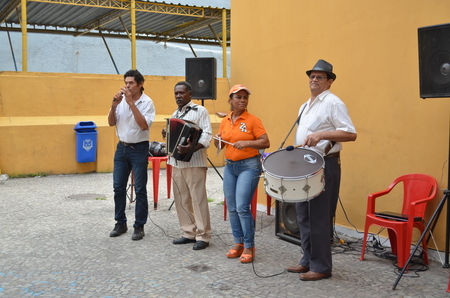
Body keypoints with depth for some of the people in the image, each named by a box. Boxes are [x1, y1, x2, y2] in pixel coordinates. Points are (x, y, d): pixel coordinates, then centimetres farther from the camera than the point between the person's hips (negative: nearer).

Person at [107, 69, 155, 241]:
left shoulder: (147, 102, -10)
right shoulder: (121, 100, 3)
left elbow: (144, 125, -22)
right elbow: (111, 123, 4)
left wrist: (131, 103, -23)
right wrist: (114, 105, -13)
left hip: (139, 149, -5)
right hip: (121, 148, 5)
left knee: (140, 189, 1)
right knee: (118, 187, 9)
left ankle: (139, 226, 12)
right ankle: (121, 223, 23)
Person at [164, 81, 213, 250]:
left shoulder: (200, 111, -5)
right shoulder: (175, 114, 17)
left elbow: (207, 136, -14)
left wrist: (192, 148, -30)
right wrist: (167, 136, 3)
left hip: (194, 162, -7)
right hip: (177, 162, 7)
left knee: (198, 199, -4)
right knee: (181, 200, 9)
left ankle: (203, 236, 5)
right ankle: (189, 233, 20)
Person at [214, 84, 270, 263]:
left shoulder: (253, 120, -7)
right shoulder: (225, 121, 10)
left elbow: (265, 143, -10)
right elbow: (219, 145, 17)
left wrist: (247, 143, -23)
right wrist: (217, 141, -5)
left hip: (249, 166, -6)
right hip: (230, 166, 6)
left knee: (242, 207, -11)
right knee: (232, 208, 8)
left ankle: (249, 247, 0)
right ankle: (238, 243, 20)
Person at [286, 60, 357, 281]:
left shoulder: (333, 103, -9)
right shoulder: (305, 106, 18)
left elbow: (350, 134, -17)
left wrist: (321, 134, -27)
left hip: (324, 166, -9)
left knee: (319, 218, -4)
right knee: (303, 216, 13)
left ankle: (321, 267, 6)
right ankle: (308, 261, 24)